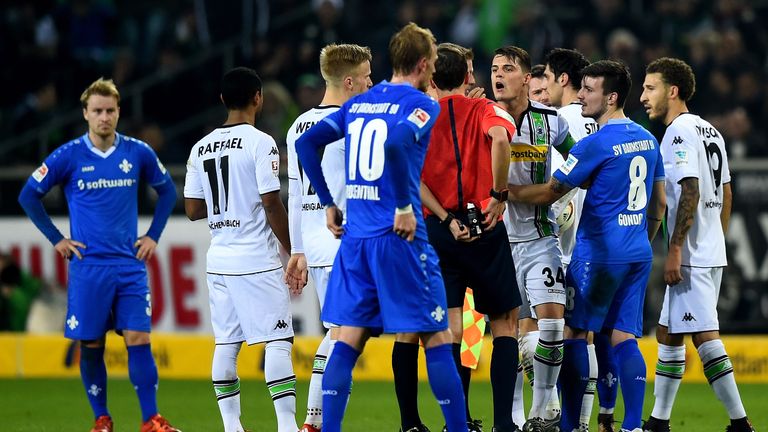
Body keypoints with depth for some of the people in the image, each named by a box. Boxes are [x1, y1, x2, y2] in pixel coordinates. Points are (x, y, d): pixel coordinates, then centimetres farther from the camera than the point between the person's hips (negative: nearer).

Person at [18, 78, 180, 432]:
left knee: (138, 340, -6)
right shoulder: (69, 156, -4)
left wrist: (154, 235, 10)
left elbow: (167, 191, 19)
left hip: (131, 265, 1)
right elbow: (29, 196, 5)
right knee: (91, 345, 2)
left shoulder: (138, 153, 3)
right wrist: (57, 239, 0)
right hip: (88, 266, -1)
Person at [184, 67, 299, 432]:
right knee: (278, 341, -5)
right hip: (257, 261, -6)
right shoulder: (260, 142, -9)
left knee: (226, 343, 9)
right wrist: (294, 253, -5)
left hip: (219, 261, 6)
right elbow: (271, 205, -13)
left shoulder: (201, 148, 9)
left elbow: (193, 209, 10)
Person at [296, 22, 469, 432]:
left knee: (347, 341, 5)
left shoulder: (358, 103, 14)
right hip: (399, 237, -6)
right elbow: (396, 144, -26)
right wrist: (404, 206, -18)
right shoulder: (421, 105, -6)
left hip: (354, 237, 6)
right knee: (437, 337, 2)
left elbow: (306, 143, 13)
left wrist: (328, 204, 15)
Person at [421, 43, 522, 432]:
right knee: (504, 323, 7)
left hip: (438, 229, 1)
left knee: (450, 327, 3)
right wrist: (498, 195, -14)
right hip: (485, 226, -1)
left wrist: (447, 220, -7)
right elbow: (499, 138, -21)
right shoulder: (483, 110, 3)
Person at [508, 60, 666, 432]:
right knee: (624, 338, 5)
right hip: (638, 255, 7)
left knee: (573, 334, 2)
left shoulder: (596, 143, -13)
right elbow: (659, 202, 18)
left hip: (599, 253, -7)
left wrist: (506, 190, 4)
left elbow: (550, 193, -8)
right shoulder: (647, 140, 10)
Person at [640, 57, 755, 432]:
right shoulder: (711, 132, 16)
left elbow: (690, 193, -20)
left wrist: (675, 250, -21)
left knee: (705, 336, -10)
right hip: (712, 253, 10)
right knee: (668, 334, 15)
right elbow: (725, 195, 19)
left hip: (691, 256, -10)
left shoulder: (679, 132, -12)